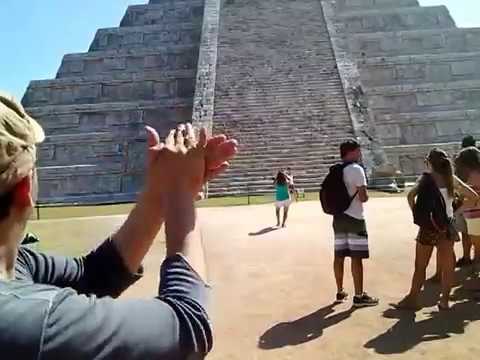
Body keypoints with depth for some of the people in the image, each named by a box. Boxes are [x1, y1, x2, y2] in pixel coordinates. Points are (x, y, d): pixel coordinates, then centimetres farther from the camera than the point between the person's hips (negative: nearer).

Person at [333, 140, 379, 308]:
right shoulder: (356, 169, -12)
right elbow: (363, 197, -16)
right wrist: (365, 194, 4)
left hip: (338, 217, 8)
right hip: (354, 218, -7)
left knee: (339, 255, 11)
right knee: (357, 257, -1)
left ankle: (340, 292, 22)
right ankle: (359, 296, 5)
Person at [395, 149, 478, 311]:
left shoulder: (426, 177, -3)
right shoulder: (451, 179, 3)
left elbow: (411, 195, -18)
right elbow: (474, 196, 5)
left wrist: (416, 214, -7)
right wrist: (457, 207, 11)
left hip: (428, 227, -2)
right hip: (447, 226, 2)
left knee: (420, 266, 9)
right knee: (447, 266, 12)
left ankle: (412, 299, 16)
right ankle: (444, 300, 17)